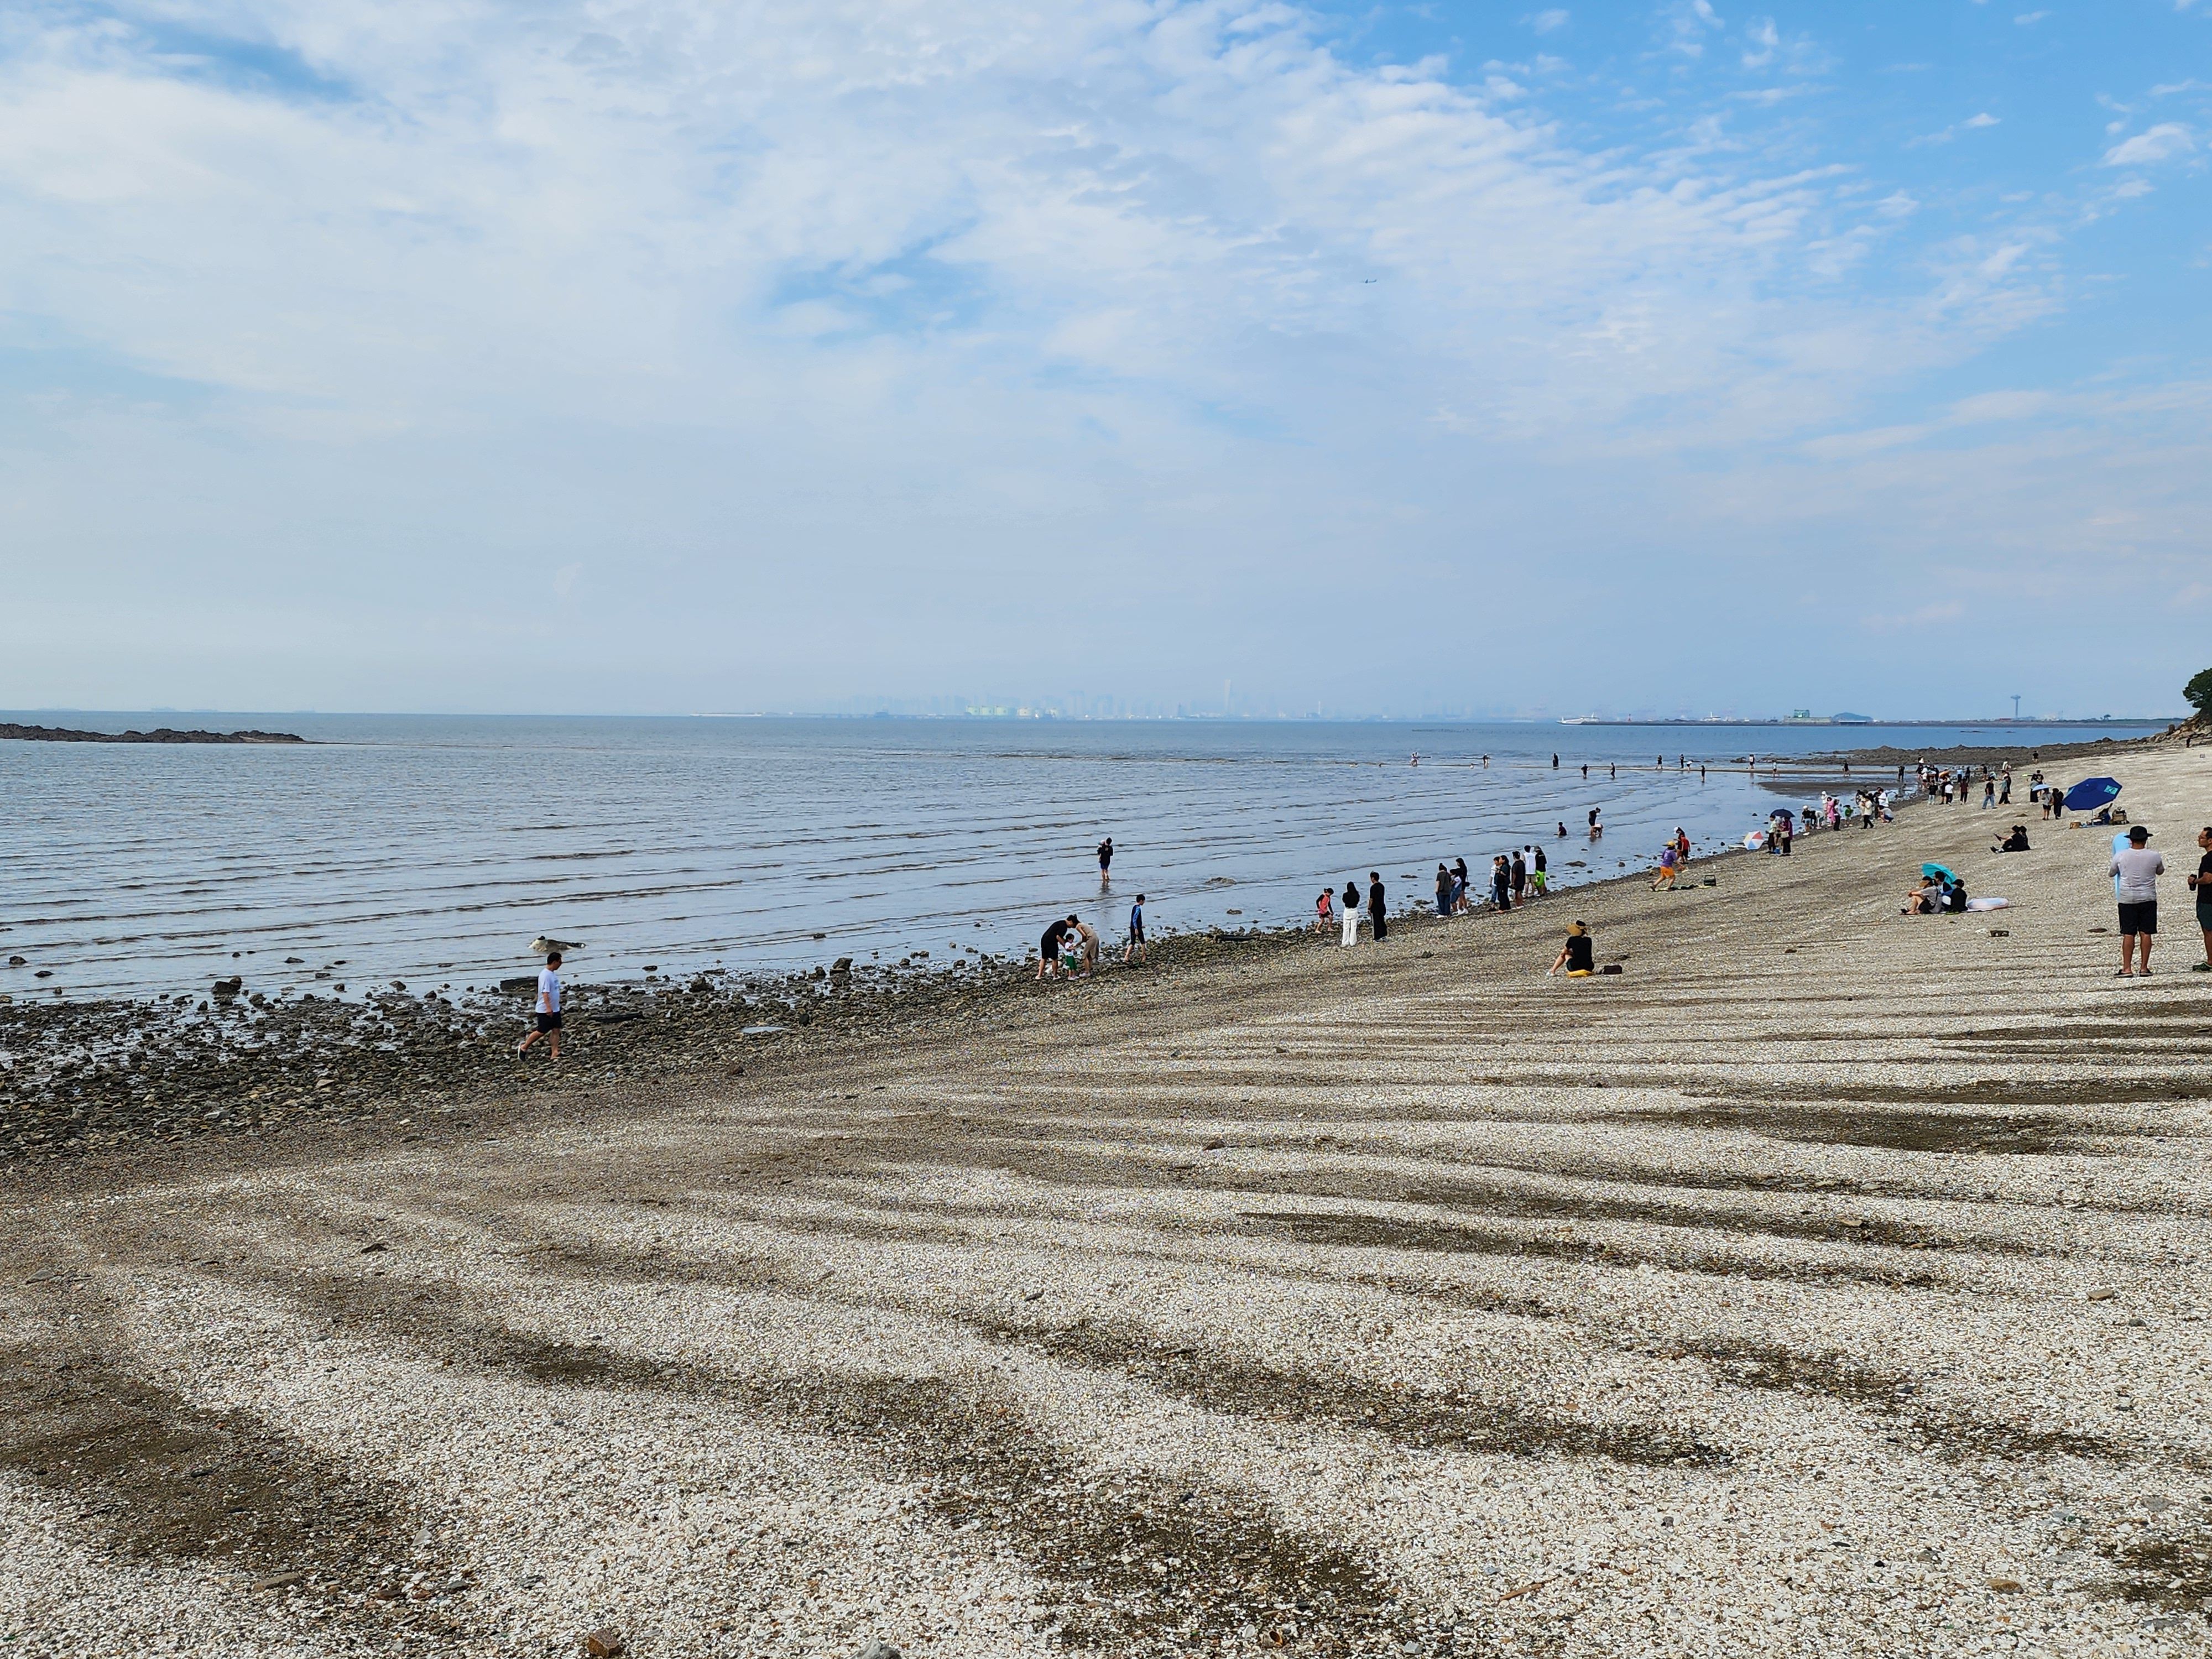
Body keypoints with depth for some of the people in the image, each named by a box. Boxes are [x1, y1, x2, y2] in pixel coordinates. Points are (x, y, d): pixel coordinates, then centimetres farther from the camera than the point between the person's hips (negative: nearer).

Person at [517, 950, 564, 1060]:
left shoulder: (553, 973, 10)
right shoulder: (545, 975, -20)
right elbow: (545, 992, -27)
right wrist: (548, 1007, -34)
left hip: (555, 1009, 9)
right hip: (545, 1010, -9)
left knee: (556, 1030, 4)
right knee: (542, 1032, -2)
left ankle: (555, 1054, 5)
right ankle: (524, 1047, 14)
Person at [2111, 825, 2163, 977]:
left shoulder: (2120, 856, -7)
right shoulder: (2154, 857, -4)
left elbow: (2112, 873, 11)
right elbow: (2161, 872, 16)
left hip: (2128, 900, -1)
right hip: (2148, 899, 1)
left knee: (2128, 934, 0)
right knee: (2146, 933, 5)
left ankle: (2127, 969, -2)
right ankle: (2144, 968, 6)